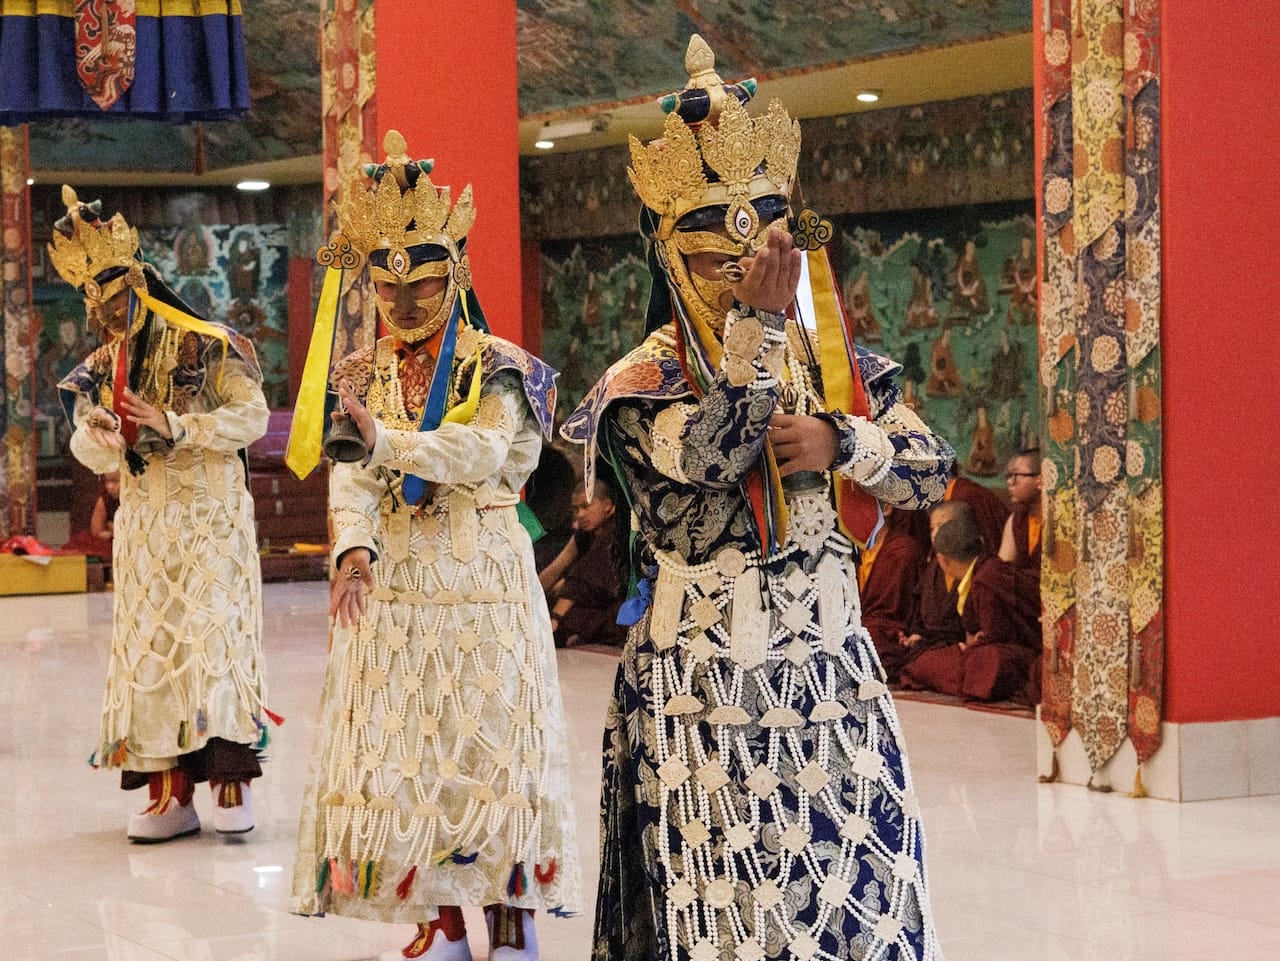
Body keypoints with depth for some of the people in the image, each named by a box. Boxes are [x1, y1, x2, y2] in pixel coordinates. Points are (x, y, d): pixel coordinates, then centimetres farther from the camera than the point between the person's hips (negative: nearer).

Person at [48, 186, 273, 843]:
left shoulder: (211, 348, -8)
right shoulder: (102, 369, 8)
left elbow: (252, 419, -14)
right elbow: (91, 455, 6)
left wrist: (174, 425, -22)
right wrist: (98, 435, -18)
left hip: (210, 519, -5)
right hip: (143, 527, 5)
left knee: (213, 639, -9)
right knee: (148, 651, 2)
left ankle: (231, 785, -2)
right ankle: (170, 793, 5)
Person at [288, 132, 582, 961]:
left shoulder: (499, 370, -2)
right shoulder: (365, 373, 9)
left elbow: (480, 454, -19)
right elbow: (351, 475, -4)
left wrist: (382, 435, -30)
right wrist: (354, 548, -23)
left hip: (482, 576, -4)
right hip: (393, 580, 4)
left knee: (491, 741, -1)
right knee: (404, 747, 4)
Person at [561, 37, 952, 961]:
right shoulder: (642, 385, -5)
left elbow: (933, 471, 3)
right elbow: (705, 459, -24)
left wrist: (840, 443, -14)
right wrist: (755, 328, -28)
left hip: (827, 668, 4)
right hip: (700, 688, -3)